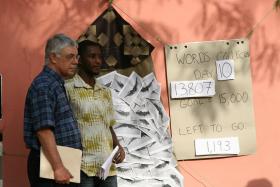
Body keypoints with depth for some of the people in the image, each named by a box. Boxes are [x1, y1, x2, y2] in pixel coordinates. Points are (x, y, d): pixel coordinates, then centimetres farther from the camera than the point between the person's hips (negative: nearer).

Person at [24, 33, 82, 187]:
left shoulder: (57, 84, 16)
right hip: (48, 164, -10)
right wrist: (58, 168, -26)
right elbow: (44, 130, -23)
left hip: (63, 164, 10)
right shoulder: (43, 86, -15)